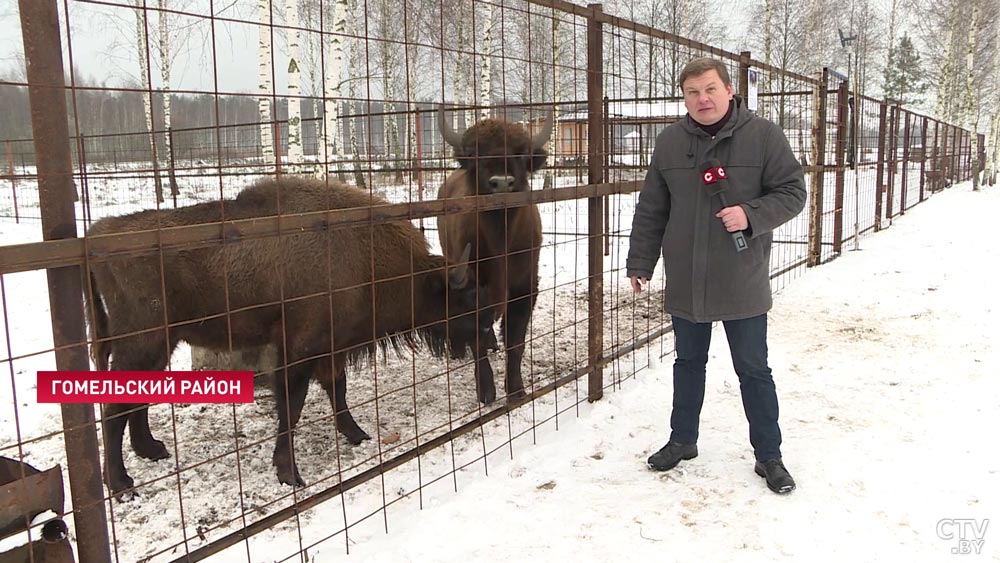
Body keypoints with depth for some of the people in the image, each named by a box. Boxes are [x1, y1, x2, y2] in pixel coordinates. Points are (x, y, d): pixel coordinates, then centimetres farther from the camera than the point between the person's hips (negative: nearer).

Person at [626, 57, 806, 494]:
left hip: (742, 285, -3)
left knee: (754, 371, 7)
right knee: (688, 363, 18)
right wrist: (640, 263, 6)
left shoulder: (763, 135, -6)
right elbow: (651, 210, 7)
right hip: (685, 283, 3)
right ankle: (682, 440, 35)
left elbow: (792, 192, -4)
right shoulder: (670, 142, 3)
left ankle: (768, 455, 23)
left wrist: (751, 215, -22)